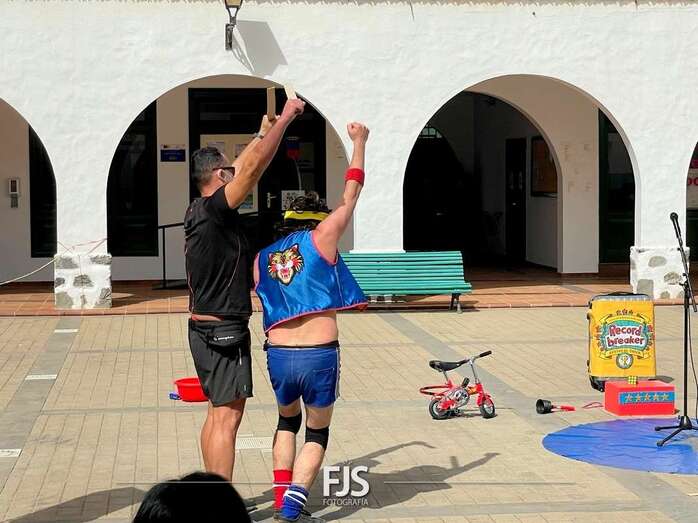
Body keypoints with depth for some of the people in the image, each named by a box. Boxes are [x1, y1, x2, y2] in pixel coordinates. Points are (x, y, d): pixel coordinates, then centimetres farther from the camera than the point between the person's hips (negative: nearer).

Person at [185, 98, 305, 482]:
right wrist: (285, 119, -15)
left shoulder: (199, 211, 9)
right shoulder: (214, 209, -17)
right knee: (227, 417, -8)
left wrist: (264, 134, 30)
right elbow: (253, 168, -23)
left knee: (217, 414, 15)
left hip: (204, 328, 10)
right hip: (224, 331, -10)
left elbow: (242, 169, 23)